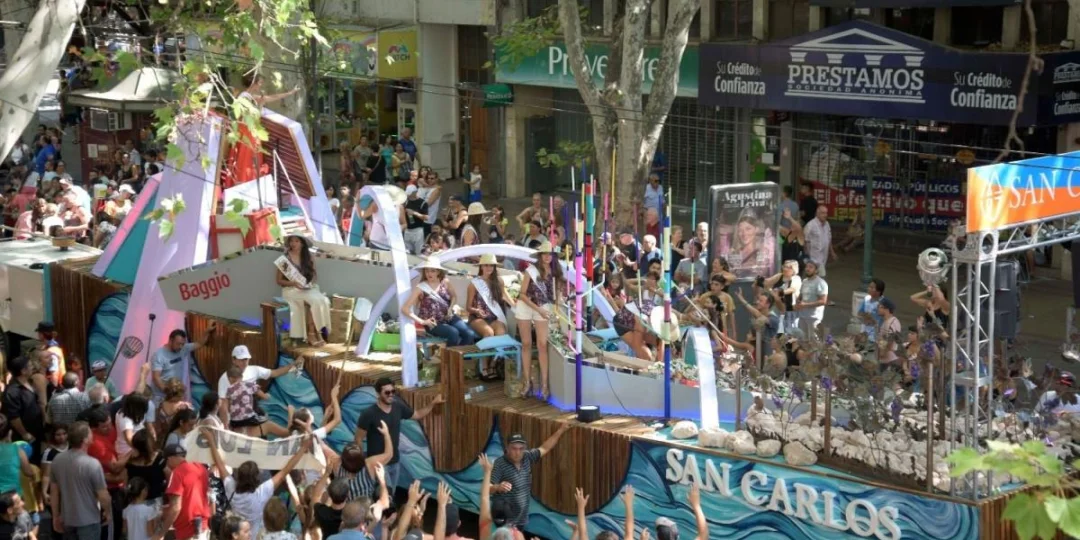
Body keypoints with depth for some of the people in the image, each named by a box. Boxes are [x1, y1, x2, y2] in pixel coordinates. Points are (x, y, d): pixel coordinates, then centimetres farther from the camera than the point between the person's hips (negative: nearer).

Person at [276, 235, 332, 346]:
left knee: (321, 300, -29)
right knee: (314, 300, -31)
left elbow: (314, 274, 18)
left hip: (309, 288, 4)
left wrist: (311, 282, -5)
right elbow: (279, 280, 0)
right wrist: (294, 283, -16)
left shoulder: (308, 258, 9)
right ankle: (312, 334, -22)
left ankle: (318, 332, -22)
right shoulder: (284, 259, -1)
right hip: (291, 290, -4)